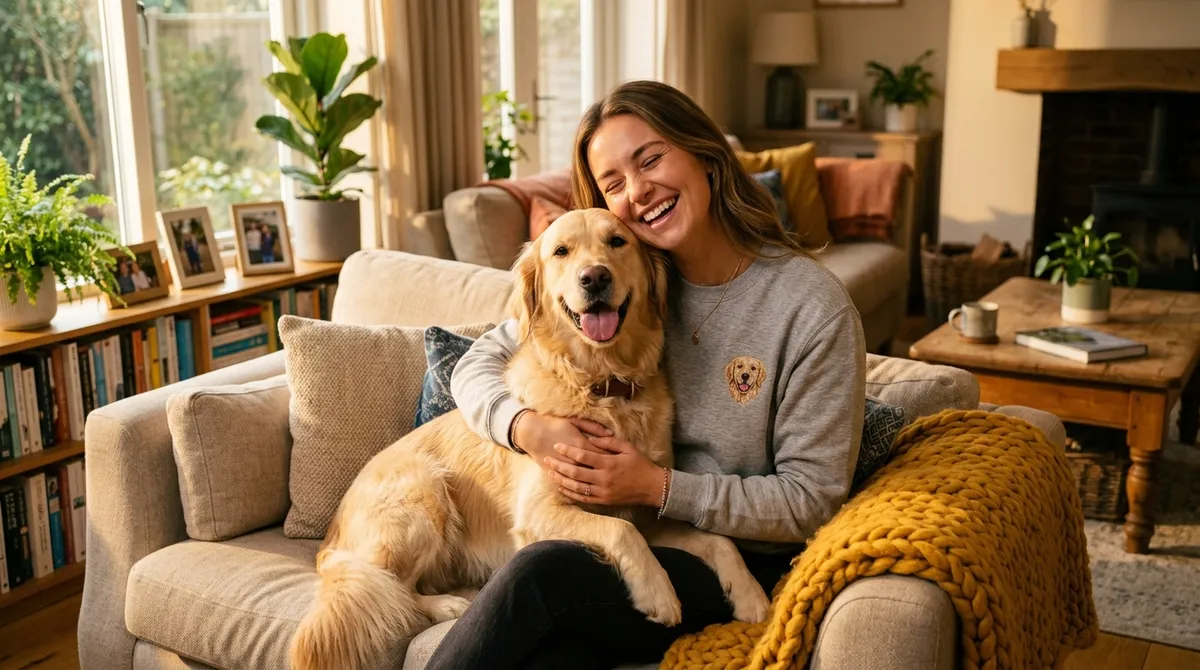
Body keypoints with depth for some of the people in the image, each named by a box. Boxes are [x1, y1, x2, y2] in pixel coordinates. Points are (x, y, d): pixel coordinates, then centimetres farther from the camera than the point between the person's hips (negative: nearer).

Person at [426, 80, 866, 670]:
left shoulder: (815, 306, -11)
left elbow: (810, 500, -9)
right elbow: (478, 364, 6)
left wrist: (659, 487, -17)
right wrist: (527, 426, -16)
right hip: (628, 544, 3)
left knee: (543, 570, -32)